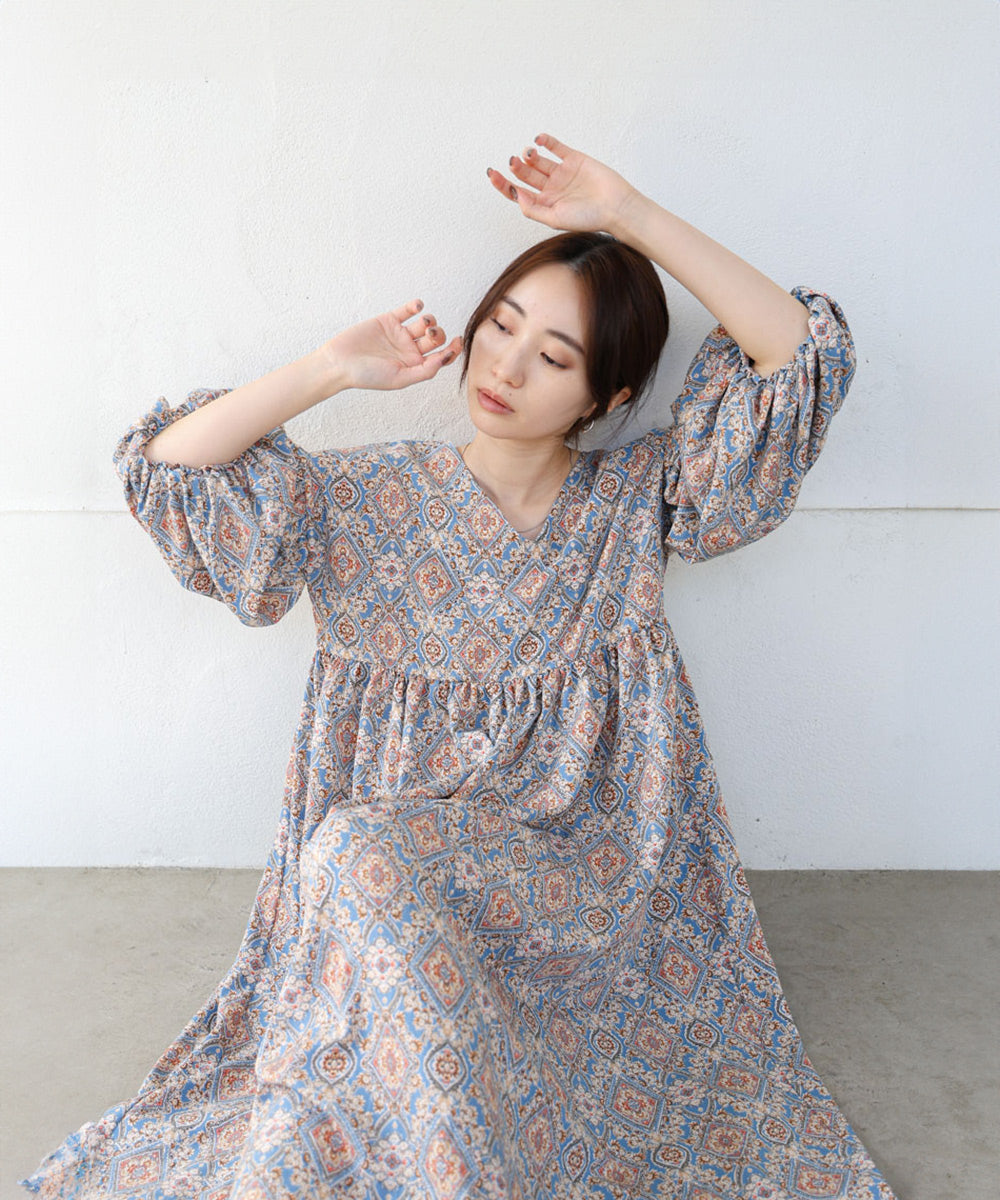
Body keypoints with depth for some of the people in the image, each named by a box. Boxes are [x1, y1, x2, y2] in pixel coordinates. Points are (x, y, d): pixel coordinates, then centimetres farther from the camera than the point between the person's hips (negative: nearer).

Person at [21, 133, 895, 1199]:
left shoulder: (634, 502, 0)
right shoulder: (374, 500, 0)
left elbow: (807, 356, -8)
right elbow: (163, 466, -5)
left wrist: (633, 217, -13)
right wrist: (330, 370, -9)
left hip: (590, 860, -1)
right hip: (390, 851, 2)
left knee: (369, 859, -28)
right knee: (359, 860, -32)